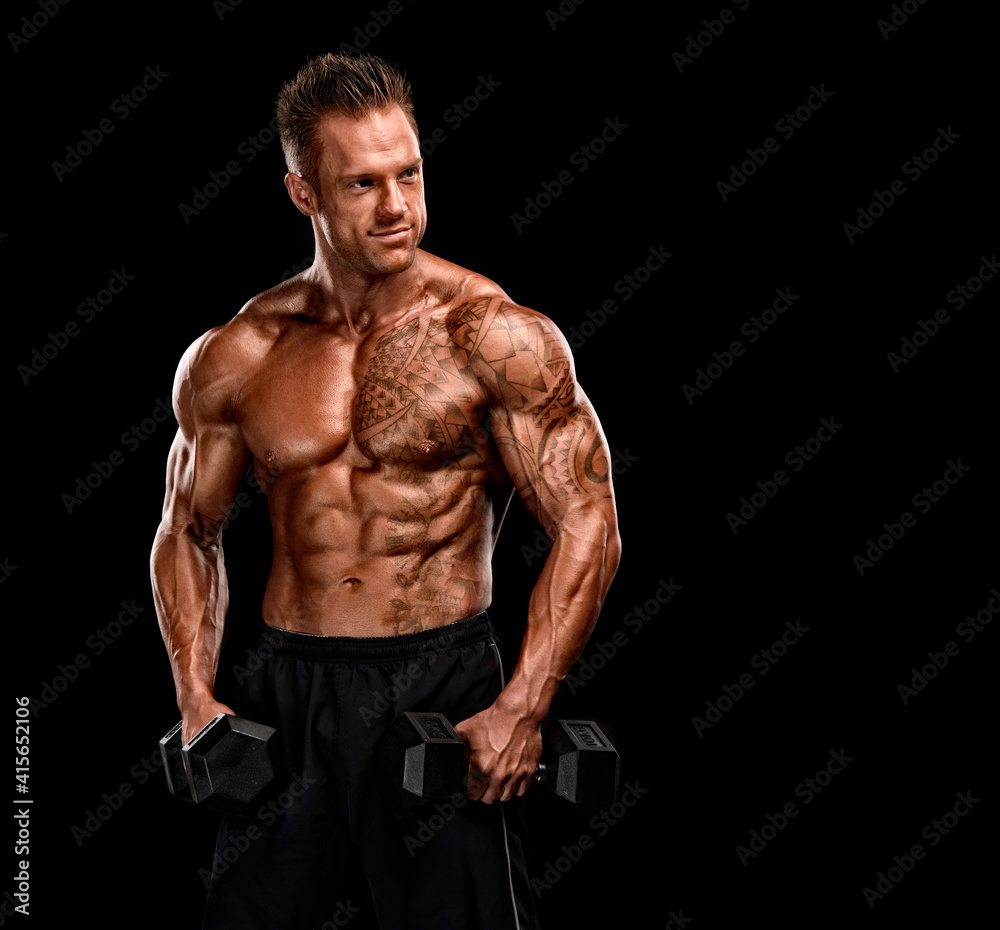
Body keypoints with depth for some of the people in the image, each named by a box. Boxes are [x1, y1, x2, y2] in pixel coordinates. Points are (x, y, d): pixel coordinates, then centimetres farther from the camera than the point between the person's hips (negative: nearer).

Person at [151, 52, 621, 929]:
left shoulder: (496, 337, -6)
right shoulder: (235, 358, 4)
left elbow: (587, 525, -7)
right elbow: (189, 533, 16)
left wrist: (522, 709, -16)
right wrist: (196, 697, 3)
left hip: (445, 689, -3)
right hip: (288, 693, 3)